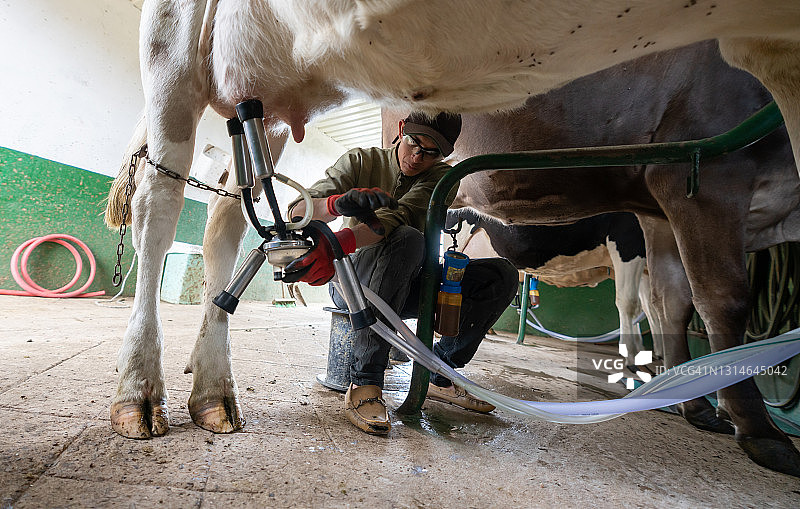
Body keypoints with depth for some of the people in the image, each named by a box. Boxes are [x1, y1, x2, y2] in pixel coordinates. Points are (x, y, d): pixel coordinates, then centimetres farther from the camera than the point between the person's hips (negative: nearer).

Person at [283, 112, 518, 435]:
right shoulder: (361, 161, 0)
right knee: (407, 239, -35)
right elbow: (298, 211, -13)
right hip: (354, 281, -3)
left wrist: (336, 245, -41)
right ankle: (364, 384, -32)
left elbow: (397, 217, -23)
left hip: (407, 287, 3)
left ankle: (438, 376, -5)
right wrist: (339, 202, -37)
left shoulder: (442, 176, 0)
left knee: (502, 274, -11)